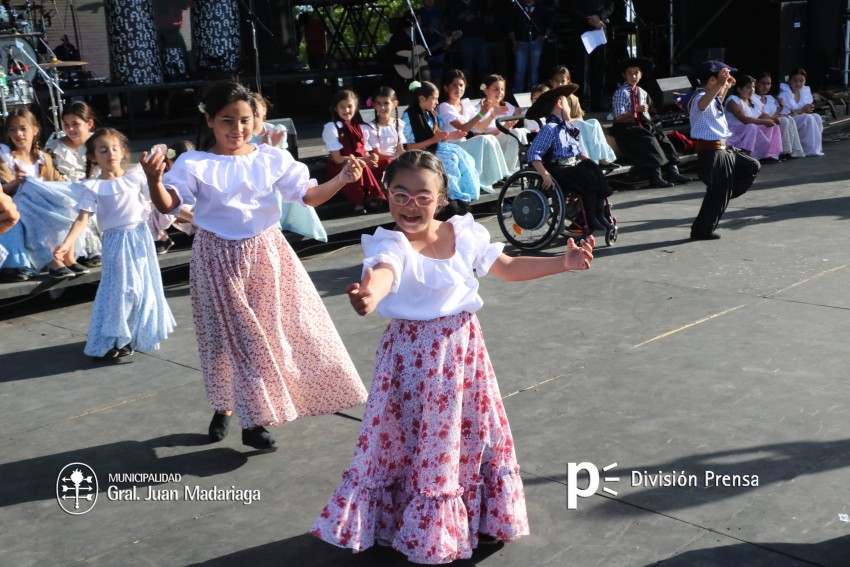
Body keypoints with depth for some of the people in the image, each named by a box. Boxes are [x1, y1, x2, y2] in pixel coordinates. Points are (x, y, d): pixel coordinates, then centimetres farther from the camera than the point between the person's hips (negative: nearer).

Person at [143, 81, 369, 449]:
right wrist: (154, 180, -36)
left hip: (267, 252, 3)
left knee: (285, 325, 8)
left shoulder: (273, 159, -2)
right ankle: (224, 408, 28)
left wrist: (341, 180, -18)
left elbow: (309, 196, -2)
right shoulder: (193, 165, -8)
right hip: (219, 258, -2)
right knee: (230, 335, 6)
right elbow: (167, 205, -16)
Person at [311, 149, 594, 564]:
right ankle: (421, 530, 28)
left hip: (463, 348, 5)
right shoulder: (390, 244, -20)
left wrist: (562, 262, 5)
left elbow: (508, 268, 12)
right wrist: (370, 294, -68)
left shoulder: (465, 233, -3)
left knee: (475, 435, 18)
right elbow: (384, 271, -45)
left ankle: (480, 517, 41)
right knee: (413, 440, 7)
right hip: (413, 355, -5)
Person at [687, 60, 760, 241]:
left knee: (751, 167, 20)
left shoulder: (712, 98, 15)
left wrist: (726, 87, 36)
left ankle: (723, 196, 24)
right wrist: (719, 85, -60)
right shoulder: (700, 98, -19)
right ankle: (701, 230, 8)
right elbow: (702, 105, -47)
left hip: (722, 148, 11)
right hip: (711, 151, -11)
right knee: (717, 192, -3)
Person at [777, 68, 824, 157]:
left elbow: (808, 110, 7)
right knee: (808, 118, -29)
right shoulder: (784, 94, -9)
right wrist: (802, 111, -22)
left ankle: (817, 148, -23)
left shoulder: (806, 91, 9)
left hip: (803, 120, 6)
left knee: (817, 117, -22)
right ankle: (810, 150, -28)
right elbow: (783, 115, -15)